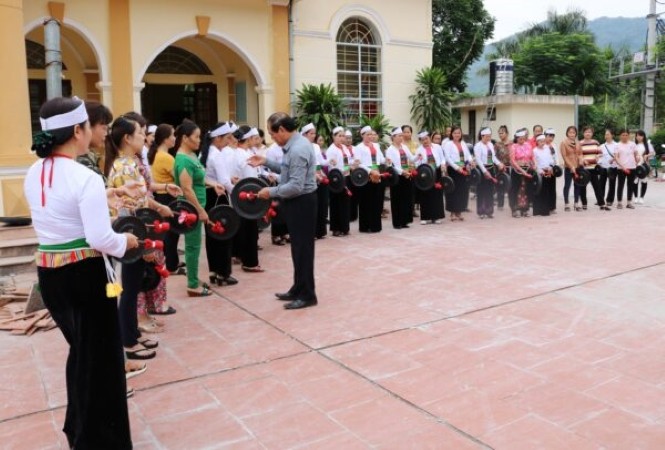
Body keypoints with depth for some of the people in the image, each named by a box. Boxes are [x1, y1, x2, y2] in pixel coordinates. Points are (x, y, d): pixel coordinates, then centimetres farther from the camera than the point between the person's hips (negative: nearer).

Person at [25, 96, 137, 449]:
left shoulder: (33, 175, 4)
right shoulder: (85, 178, -20)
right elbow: (100, 239, -24)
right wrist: (126, 241, -4)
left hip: (48, 273, 8)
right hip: (84, 274, -8)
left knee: (80, 349, 25)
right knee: (100, 355, 9)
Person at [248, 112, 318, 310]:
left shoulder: (297, 150, -23)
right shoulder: (296, 144, 10)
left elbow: (296, 186, -27)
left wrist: (271, 192, -16)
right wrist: (266, 163, 13)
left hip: (301, 203, -10)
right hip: (298, 202, 10)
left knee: (303, 248, -1)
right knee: (298, 247, 17)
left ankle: (307, 295, 11)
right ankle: (298, 289, 29)